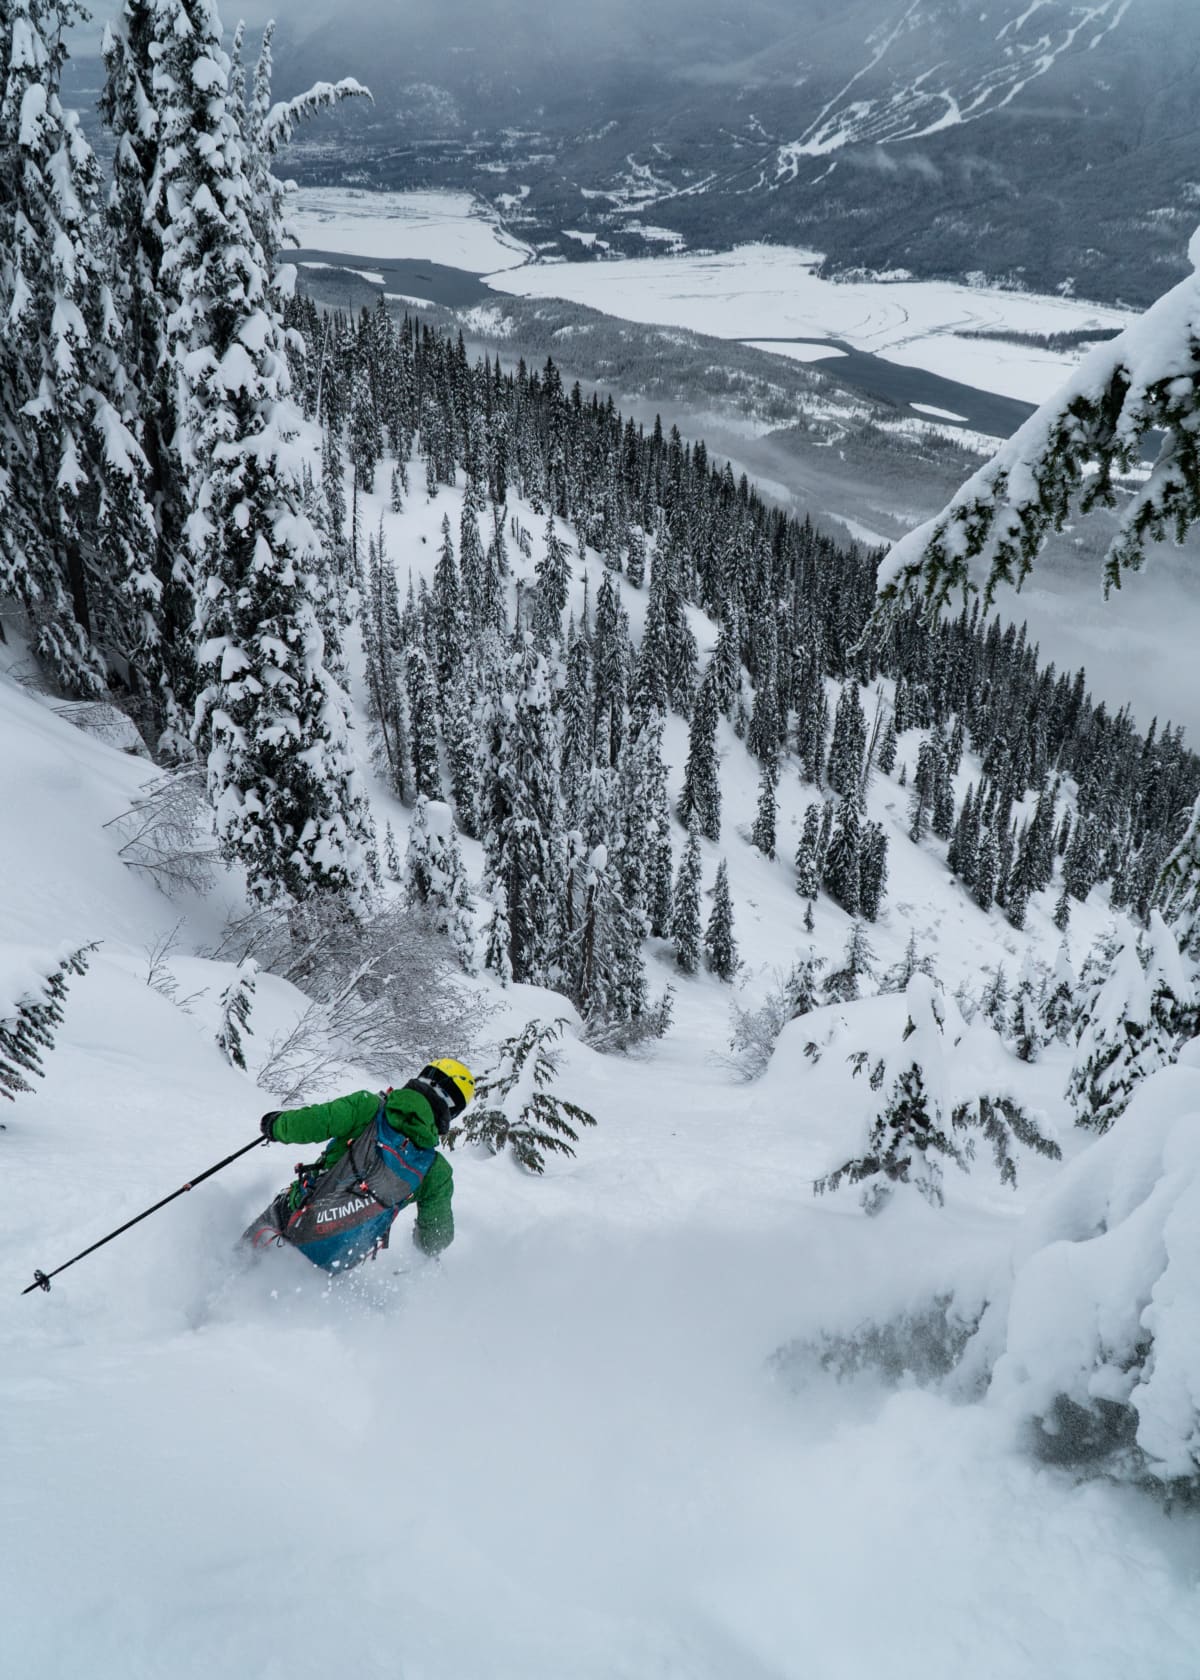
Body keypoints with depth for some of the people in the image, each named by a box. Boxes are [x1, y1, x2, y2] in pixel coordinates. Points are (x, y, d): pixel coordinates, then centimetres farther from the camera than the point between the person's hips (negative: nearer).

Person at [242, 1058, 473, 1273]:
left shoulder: (368, 1106, -7)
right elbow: (436, 1241, 4)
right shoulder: (437, 1170, -2)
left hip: (296, 1221, -1)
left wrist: (277, 1124, 10)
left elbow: (309, 1125, -12)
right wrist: (421, 1236, 28)